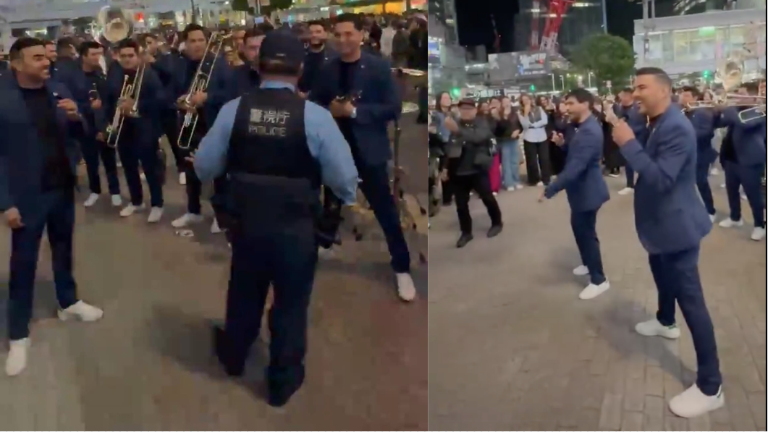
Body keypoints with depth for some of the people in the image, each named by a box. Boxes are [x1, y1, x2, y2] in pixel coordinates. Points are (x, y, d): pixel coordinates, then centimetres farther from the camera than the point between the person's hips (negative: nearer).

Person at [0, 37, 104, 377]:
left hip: (63, 187, 5)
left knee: (63, 248, 20)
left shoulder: (58, 90, 1)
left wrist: (75, 116, -14)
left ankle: (68, 303, 41)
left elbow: (79, 135, 9)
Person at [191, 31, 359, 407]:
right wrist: (348, 198, 8)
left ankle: (234, 357, 53)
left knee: (244, 294, 27)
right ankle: (283, 380, 37)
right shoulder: (315, 116, -17)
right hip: (296, 230, -2)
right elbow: (345, 181, -14)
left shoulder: (234, 110, -11)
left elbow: (204, 167, -3)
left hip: (247, 225, 3)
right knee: (291, 304, 19)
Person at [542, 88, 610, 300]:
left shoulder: (589, 132, -27)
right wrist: (562, 143, -6)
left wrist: (550, 190, -31)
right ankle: (588, 263, 43)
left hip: (587, 190, -10)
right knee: (579, 227, 23)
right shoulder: (583, 126, 7)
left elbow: (575, 167, -33)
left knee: (586, 233, 0)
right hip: (581, 188, 10)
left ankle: (599, 280, 13)